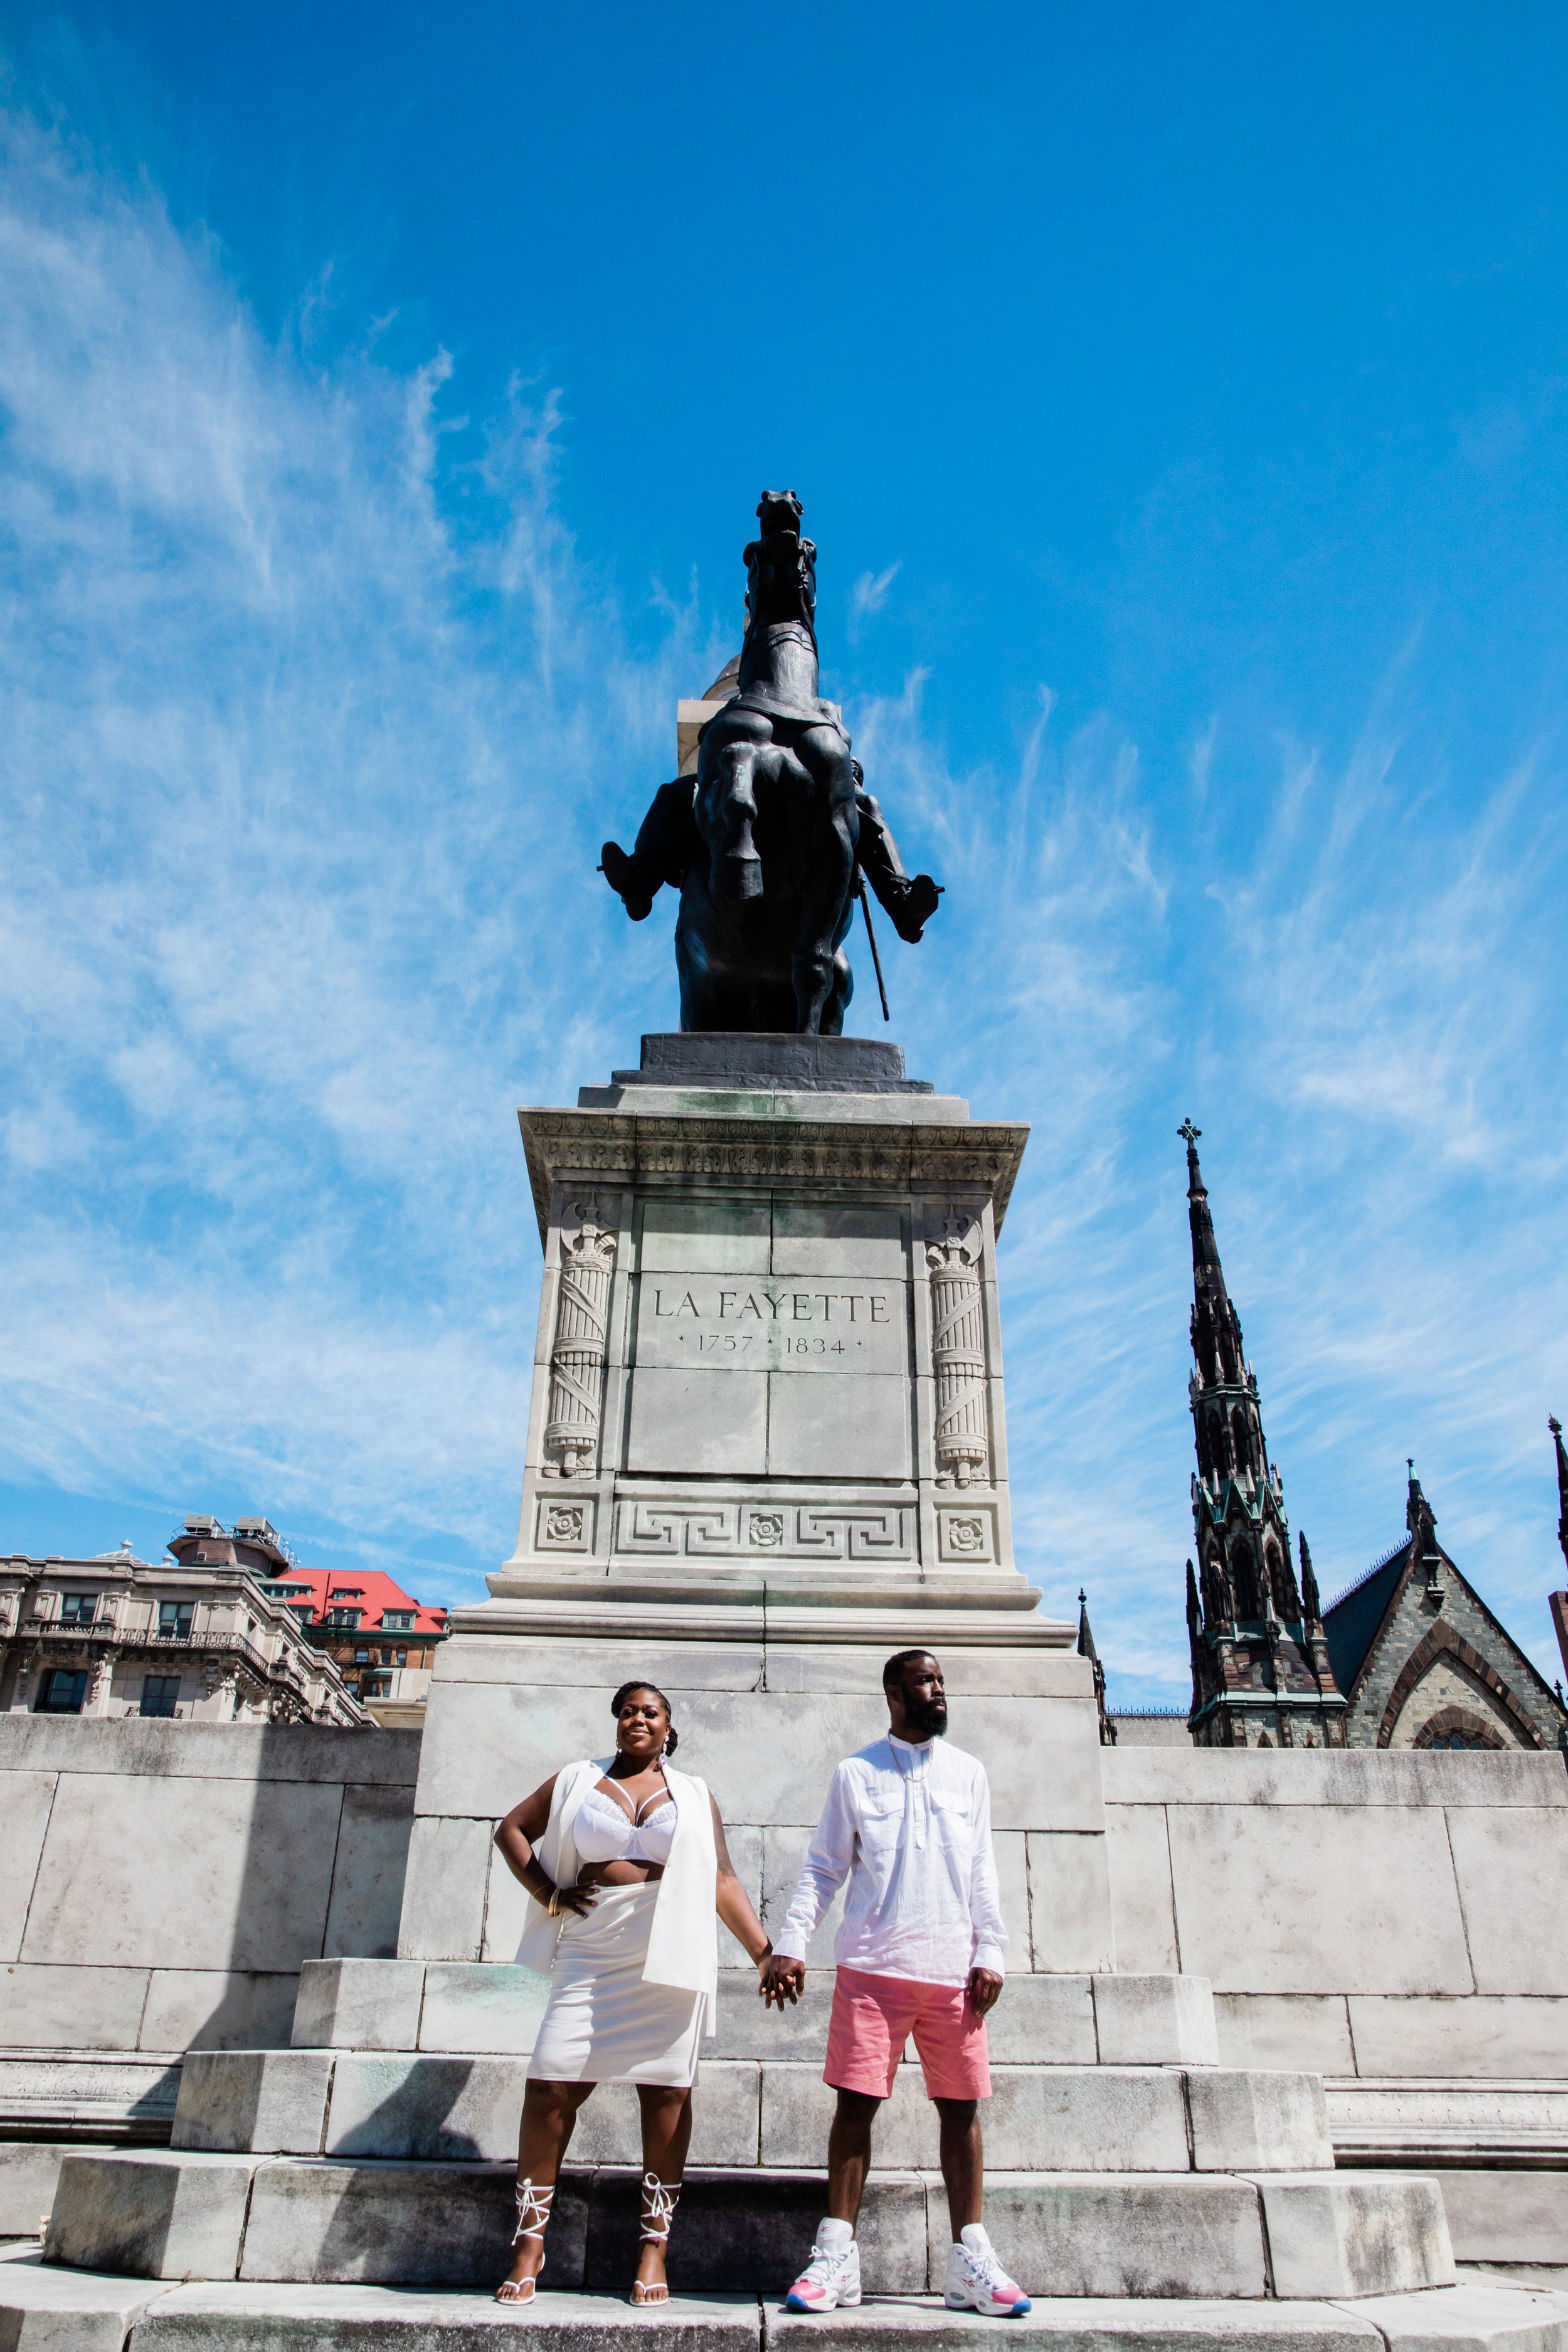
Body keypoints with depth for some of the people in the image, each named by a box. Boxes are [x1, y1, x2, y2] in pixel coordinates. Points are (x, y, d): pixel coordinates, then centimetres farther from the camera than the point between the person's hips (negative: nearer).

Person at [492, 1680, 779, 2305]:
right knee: (550, 2086, -5)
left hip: (668, 1960, 0)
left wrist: (764, 1953, 3)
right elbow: (512, 1829, 16)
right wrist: (546, 1892, 4)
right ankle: (529, 2243, 10)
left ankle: (654, 2250, 12)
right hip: (590, 1958, 0)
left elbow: (722, 1882, 10)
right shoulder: (577, 1781, 11)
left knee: (667, 2092, 0)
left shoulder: (694, 1795, 12)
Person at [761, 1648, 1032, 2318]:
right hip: (873, 1967, -2)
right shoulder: (856, 1774, 5)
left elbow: (982, 1871, 10)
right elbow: (823, 1869, 6)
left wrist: (990, 1953, 1)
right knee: (856, 2104, 0)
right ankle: (836, 2254, 10)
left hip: (953, 1970, 2)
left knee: (961, 2107, 4)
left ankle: (970, 2259, 15)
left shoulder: (967, 1773, 11)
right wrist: (789, 1944, -3)